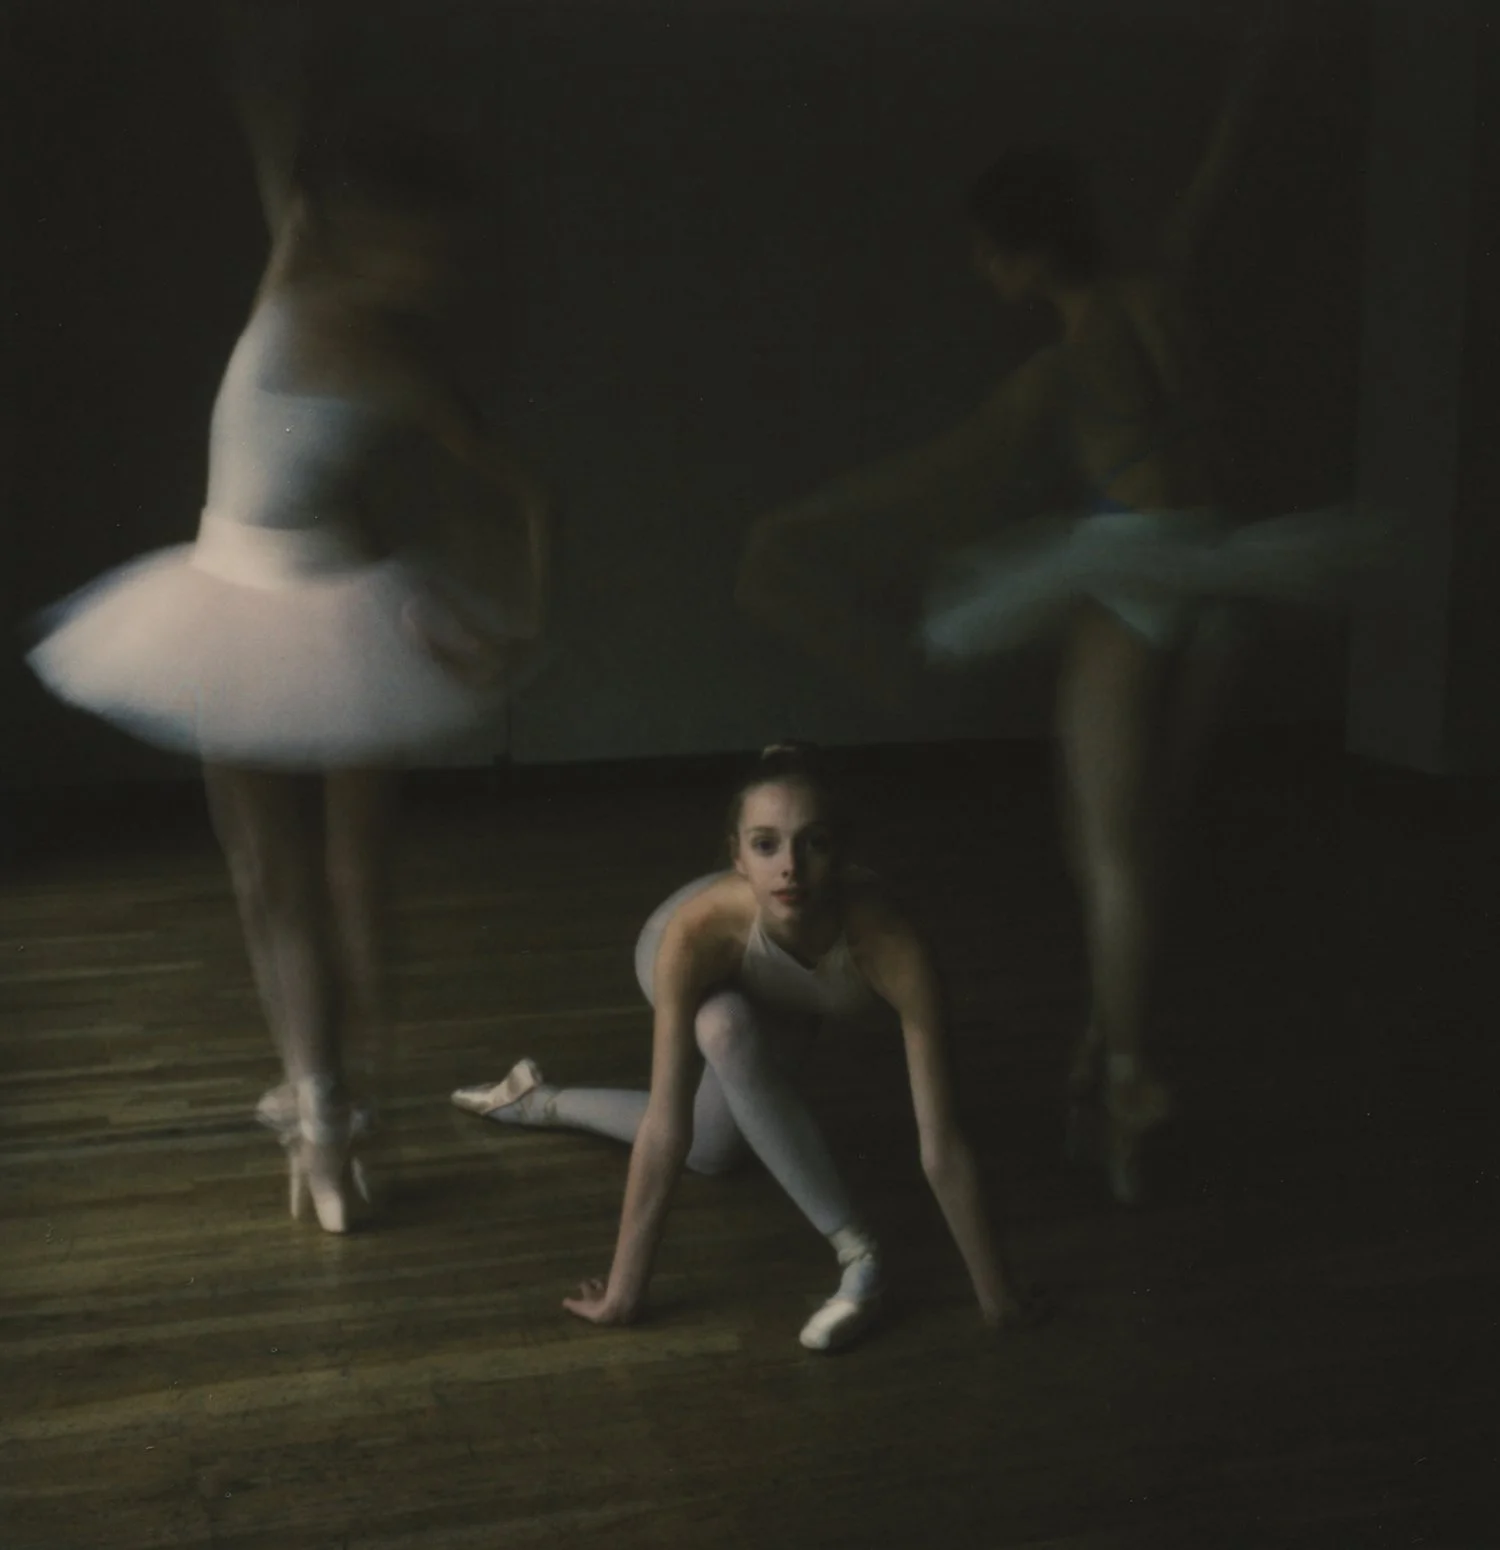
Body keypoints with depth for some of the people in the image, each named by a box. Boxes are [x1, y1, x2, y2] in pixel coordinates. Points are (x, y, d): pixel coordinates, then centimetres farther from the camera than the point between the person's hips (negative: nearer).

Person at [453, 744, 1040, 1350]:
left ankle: (540, 1101, 33)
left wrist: (996, 1295, -34)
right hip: (706, 965, -2)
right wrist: (625, 1288, -36)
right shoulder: (697, 932, -47)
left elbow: (941, 1142, -41)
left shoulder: (887, 942, -46)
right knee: (724, 1026, -36)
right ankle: (856, 1252, -26)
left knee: (711, 1148, 13)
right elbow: (666, 1129, -41)